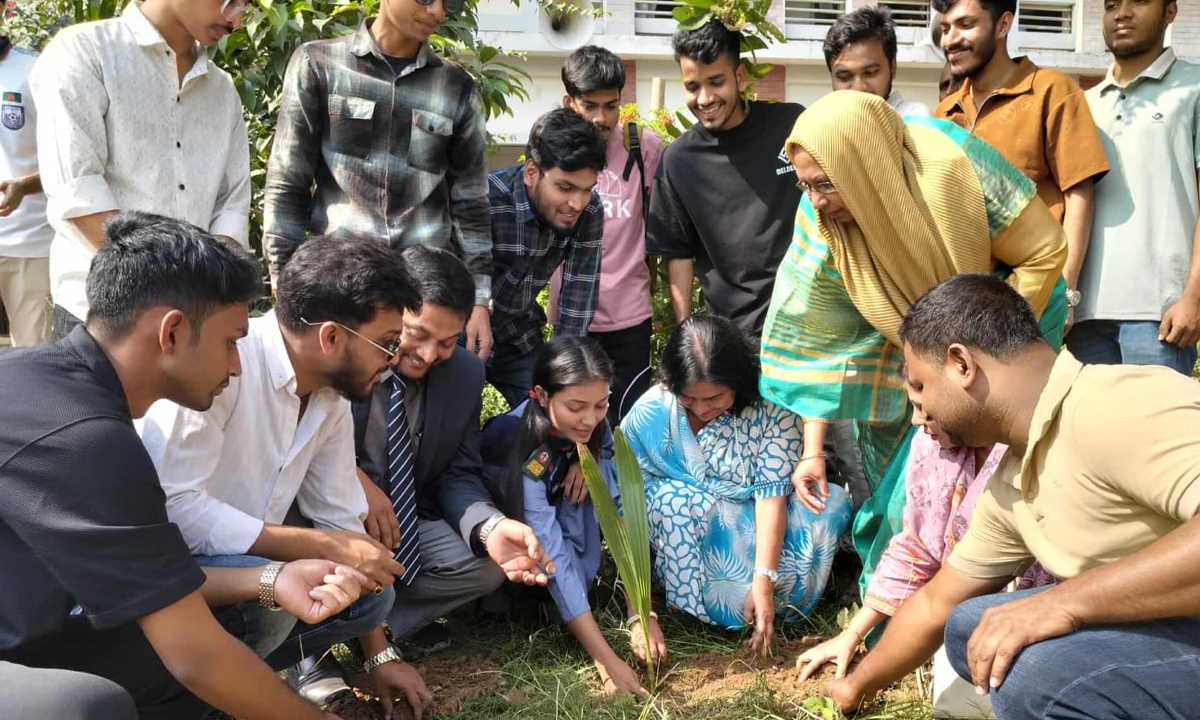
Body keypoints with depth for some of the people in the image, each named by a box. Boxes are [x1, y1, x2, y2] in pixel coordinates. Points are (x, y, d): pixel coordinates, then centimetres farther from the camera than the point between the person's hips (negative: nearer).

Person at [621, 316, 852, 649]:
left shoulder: (771, 406, -19)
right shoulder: (650, 414, -21)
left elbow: (773, 492, -23)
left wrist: (764, 580, -33)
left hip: (760, 527, 1)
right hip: (685, 543, 0)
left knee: (834, 503, -25)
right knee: (672, 498, -34)